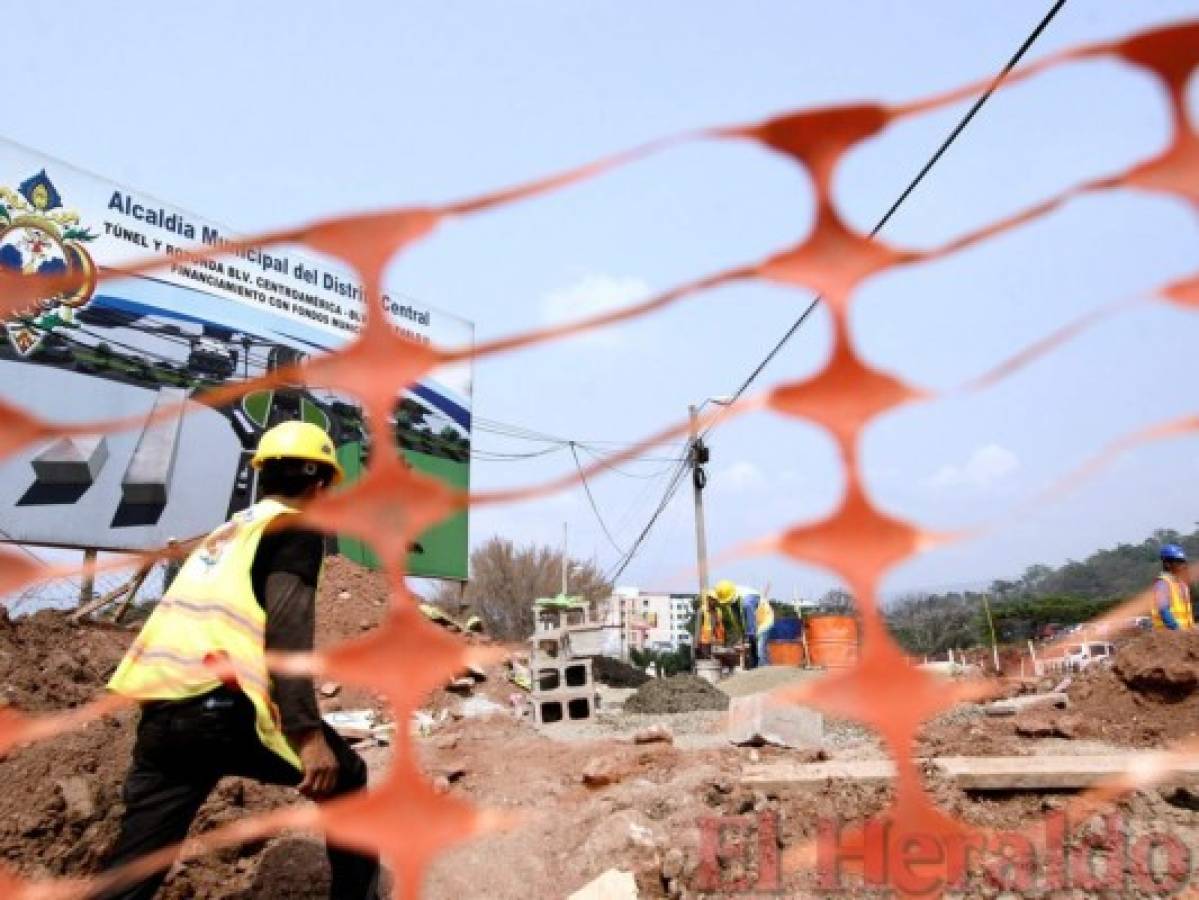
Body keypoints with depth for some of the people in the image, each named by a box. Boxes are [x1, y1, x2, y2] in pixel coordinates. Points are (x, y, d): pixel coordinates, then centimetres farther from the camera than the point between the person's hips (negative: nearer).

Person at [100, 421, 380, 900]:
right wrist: (307, 732, -19)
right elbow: (287, 623, -14)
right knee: (343, 777, 14)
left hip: (159, 712, 8)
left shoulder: (227, 530, 26)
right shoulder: (296, 528, 1)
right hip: (221, 708, -8)